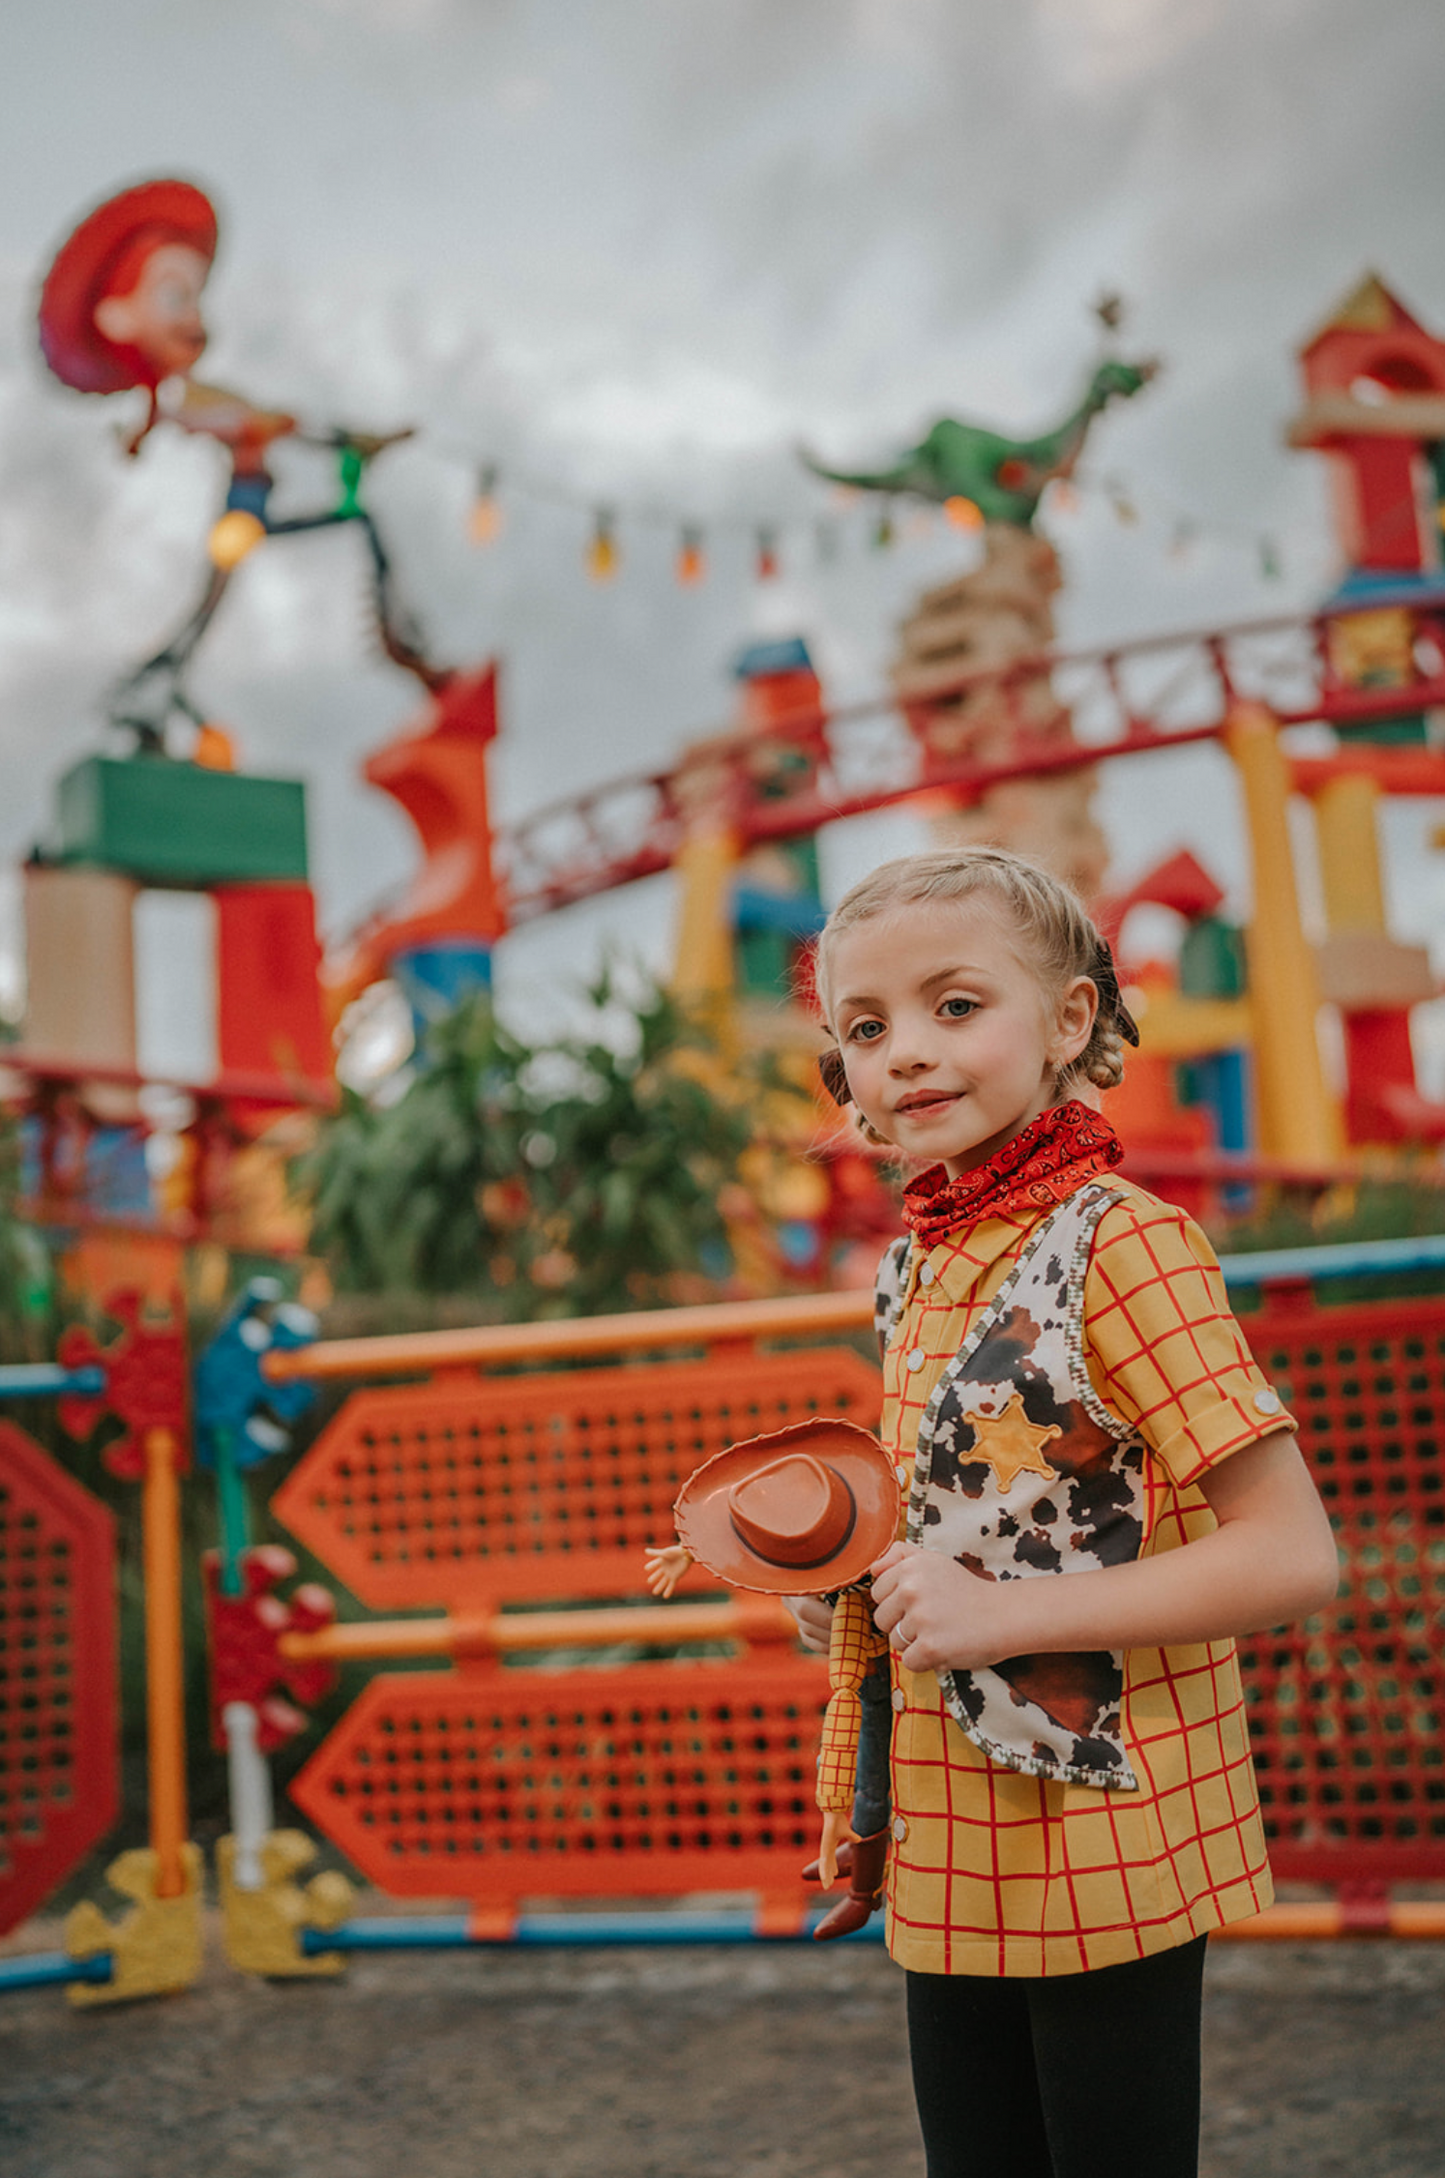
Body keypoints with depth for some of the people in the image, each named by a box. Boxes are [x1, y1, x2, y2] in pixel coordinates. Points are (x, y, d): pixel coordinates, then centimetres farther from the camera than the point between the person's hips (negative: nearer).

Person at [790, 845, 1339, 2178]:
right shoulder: (919, 1263, 8)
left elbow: (1292, 1557, -21)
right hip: (954, 1853, 7)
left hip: (1107, 1853, -7)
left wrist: (1002, 1615, -23)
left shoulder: (1120, 1241, -16)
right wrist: (853, 1593, 5)